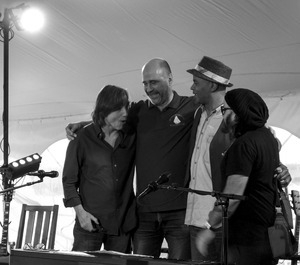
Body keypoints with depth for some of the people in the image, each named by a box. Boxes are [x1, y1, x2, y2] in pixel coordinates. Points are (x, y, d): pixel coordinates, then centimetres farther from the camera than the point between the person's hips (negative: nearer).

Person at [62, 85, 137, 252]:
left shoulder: (131, 136, 7)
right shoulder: (83, 138, -3)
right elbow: (69, 180, -1)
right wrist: (80, 211, -9)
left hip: (123, 222, 3)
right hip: (90, 221, -3)